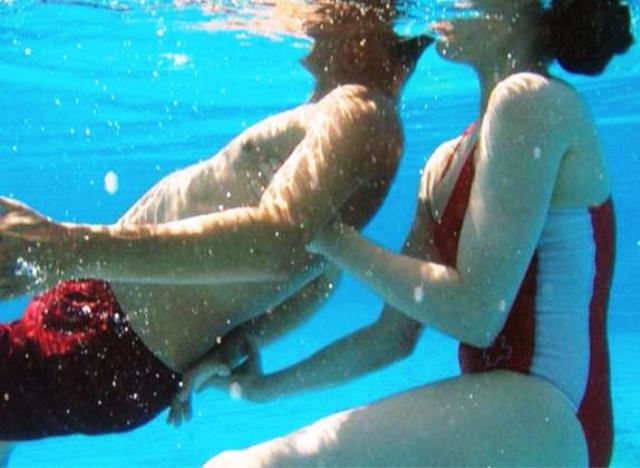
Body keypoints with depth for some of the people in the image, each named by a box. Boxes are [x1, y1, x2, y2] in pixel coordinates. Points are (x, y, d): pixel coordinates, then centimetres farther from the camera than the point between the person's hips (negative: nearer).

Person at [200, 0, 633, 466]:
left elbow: (475, 312, -16)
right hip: (494, 411, 9)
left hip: (544, 418, -9)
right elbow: (395, 333, 15)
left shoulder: (531, 100, -10)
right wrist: (265, 386, 16)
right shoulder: (444, 164, 16)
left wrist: (334, 239, -7)